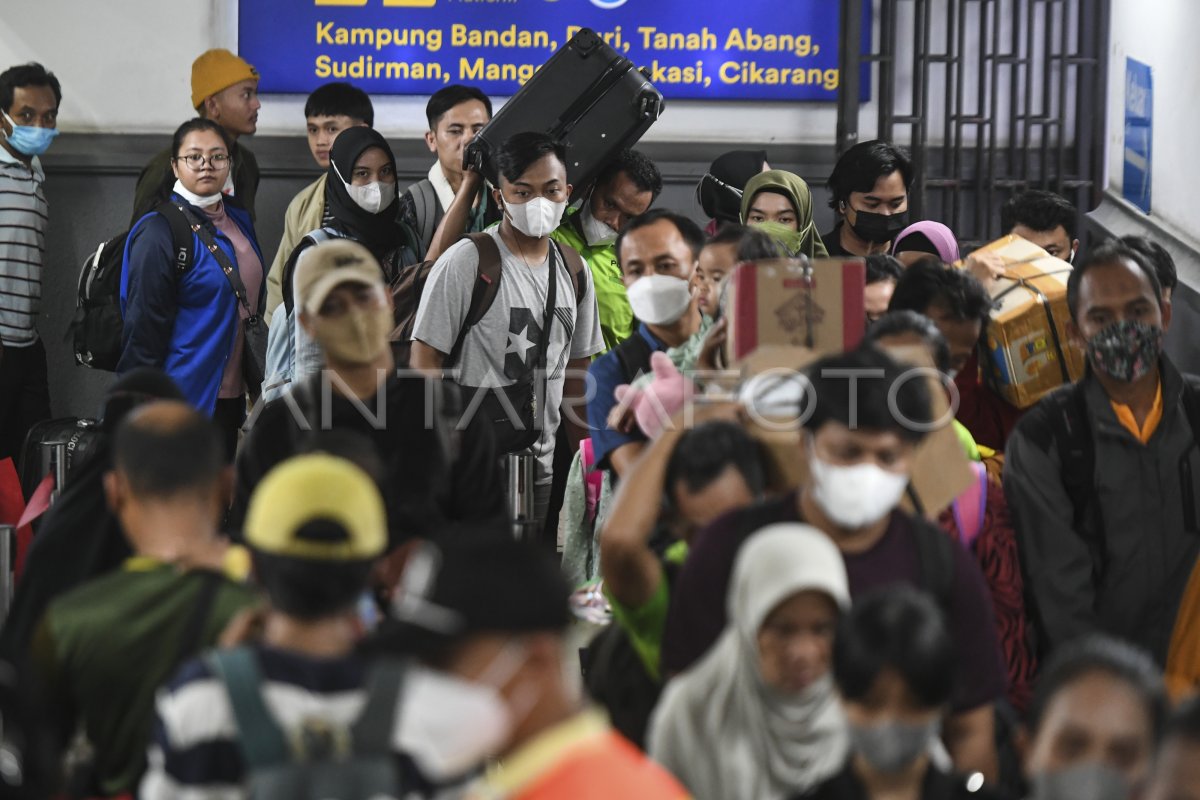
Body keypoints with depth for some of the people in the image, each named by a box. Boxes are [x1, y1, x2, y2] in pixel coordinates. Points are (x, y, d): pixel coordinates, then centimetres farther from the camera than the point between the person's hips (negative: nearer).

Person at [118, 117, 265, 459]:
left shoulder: (238, 221, 10)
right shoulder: (159, 233, -13)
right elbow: (143, 326, -14)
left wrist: (256, 389, 16)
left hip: (229, 397, 7)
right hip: (182, 398, -7)